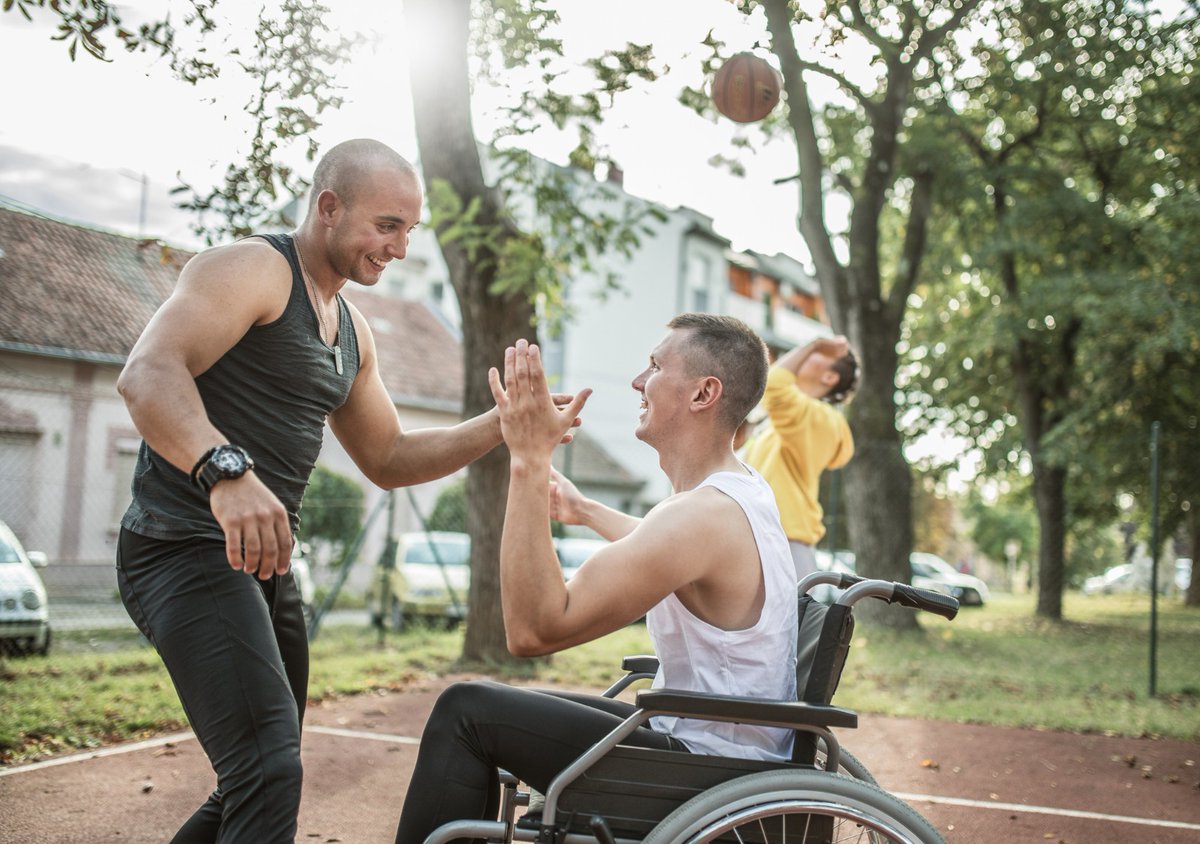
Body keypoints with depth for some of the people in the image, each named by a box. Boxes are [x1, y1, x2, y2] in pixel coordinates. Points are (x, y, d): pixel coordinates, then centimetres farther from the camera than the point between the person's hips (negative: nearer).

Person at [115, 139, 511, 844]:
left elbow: (388, 460, 22)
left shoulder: (353, 333, 20)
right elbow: (147, 374, -24)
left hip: (264, 560, 10)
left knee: (261, 783, 17)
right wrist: (226, 470, -41)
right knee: (270, 771, -24)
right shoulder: (251, 269, -8)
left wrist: (497, 428, 8)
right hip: (189, 546, -10)